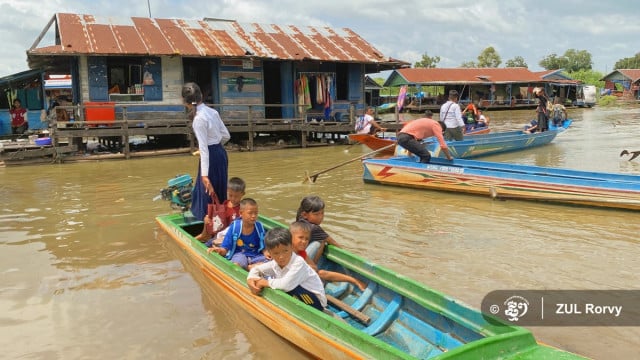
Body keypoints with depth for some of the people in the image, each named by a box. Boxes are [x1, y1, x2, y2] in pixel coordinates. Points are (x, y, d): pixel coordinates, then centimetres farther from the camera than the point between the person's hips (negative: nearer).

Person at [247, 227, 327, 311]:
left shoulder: (298, 262, -27)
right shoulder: (275, 263, -5)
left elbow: (286, 284, -40)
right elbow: (256, 269, 8)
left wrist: (265, 282, -24)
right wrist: (250, 279, -16)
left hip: (316, 302, -7)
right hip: (298, 298, 7)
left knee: (290, 287, -29)